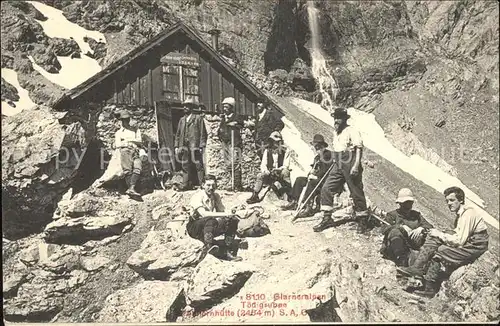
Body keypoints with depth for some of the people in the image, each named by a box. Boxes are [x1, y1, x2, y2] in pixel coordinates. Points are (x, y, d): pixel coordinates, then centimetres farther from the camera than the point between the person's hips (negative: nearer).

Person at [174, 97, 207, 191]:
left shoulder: (198, 118, 3)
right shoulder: (182, 120, 19)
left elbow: (203, 133, -2)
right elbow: (178, 134, 19)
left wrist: (201, 146, -10)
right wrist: (176, 146, 10)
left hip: (195, 146, -5)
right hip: (184, 147, 5)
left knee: (198, 165, -6)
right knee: (185, 166, 6)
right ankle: (186, 184, 11)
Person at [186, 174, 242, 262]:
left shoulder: (216, 196, 6)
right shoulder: (198, 196, -16)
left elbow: (222, 211, 4)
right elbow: (203, 213, -30)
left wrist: (230, 216, -20)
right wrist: (224, 214, -33)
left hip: (211, 227, 7)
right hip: (195, 228, -7)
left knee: (232, 221, -12)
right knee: (210, 220, -36)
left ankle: (229, 252, -13)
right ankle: (209, 245, -50)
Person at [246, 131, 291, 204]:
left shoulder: (285, 151, -2)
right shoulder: (267, 151, 8)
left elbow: (286, 166, -8)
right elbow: (263, 165, 3)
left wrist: (278, 169, -29)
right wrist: (265, 170, -21)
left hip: (280, 174, -3)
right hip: (270, 175, 3)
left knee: (285, 172, -35)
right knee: (260, 176, -25)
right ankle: (254, 196, -20)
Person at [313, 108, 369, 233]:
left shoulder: (352, 131, -8)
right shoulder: (335, 132, 16)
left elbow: (359, 148, -15)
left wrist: (356, 166, -24)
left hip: (350, 165, -7)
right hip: (338, 166, 8)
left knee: (356, 193, 1)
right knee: (326, 188, 0)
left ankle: (362, 221, 16)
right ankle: (327, 218, 9)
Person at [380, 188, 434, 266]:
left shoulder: (416, 215, 28)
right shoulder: (392, 215, 18)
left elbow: (430, 227, 13)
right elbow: (384, 229, -1)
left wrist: (421, 228, -10)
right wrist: (402, 227, -14)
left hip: (414, 247, 2)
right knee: (395, 231, -32)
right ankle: (402, 260, -43)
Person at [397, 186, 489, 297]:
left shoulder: (468, 214, -18)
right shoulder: (460, 214, 13)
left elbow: (459, 241, -22)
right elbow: (458, 236, 10)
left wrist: (440, 234, -12)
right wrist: (439, 235, -4)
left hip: (475, 248, -9)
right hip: (466, 243, 9)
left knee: (439, 252, -19)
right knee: (433, 239, -5)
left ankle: (429, 288, -10)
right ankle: (417, 268, -16)